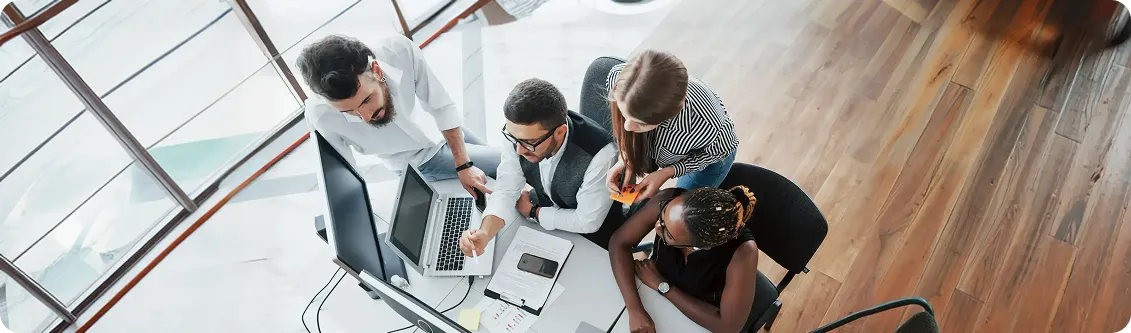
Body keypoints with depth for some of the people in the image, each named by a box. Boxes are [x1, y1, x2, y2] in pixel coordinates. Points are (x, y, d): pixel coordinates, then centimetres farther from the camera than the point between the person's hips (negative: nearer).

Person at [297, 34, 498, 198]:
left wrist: (464, 165, -20)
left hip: (447, 130, 3)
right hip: (420, 162, -2)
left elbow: (443, 107, -21)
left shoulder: (400, 51, -34)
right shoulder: (322, 115, -35)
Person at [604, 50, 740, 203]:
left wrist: (667, 172, -31)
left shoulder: (705, 127, -49)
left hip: (707, 155, -3)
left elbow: (719, 150, -22)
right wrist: (625, 156, -27)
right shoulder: (618, 77, -39)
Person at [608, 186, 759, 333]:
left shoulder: (742, 251, -35)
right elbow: (619, 243, -20)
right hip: (653, 297, 2)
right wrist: (635, 310, -32)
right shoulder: (667, 200, -29)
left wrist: (660, 285, -25)